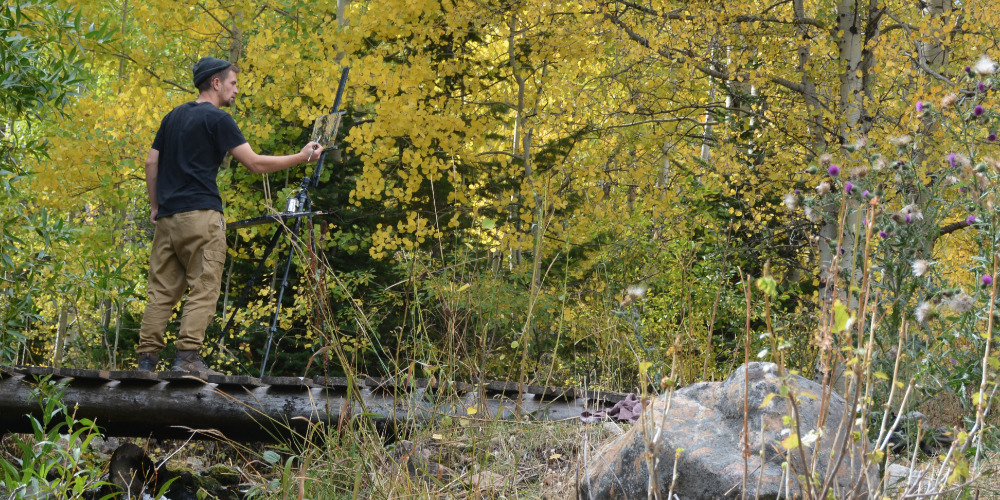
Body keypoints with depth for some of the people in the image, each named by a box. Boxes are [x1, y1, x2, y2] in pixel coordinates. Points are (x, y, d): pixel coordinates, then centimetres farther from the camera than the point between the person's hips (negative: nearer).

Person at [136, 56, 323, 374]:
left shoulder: (173, 116, 18)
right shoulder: (217, 119, -4)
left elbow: (151, 163, 17)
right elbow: (255, 163, -6)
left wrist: (154, 206, 22)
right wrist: (301, 158, 1)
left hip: (167, 216, 7)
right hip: (201, 216, -7)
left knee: (162, 291, 6)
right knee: (203, 289, -6)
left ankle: (147, 358, 1)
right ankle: (188, 357, -15)